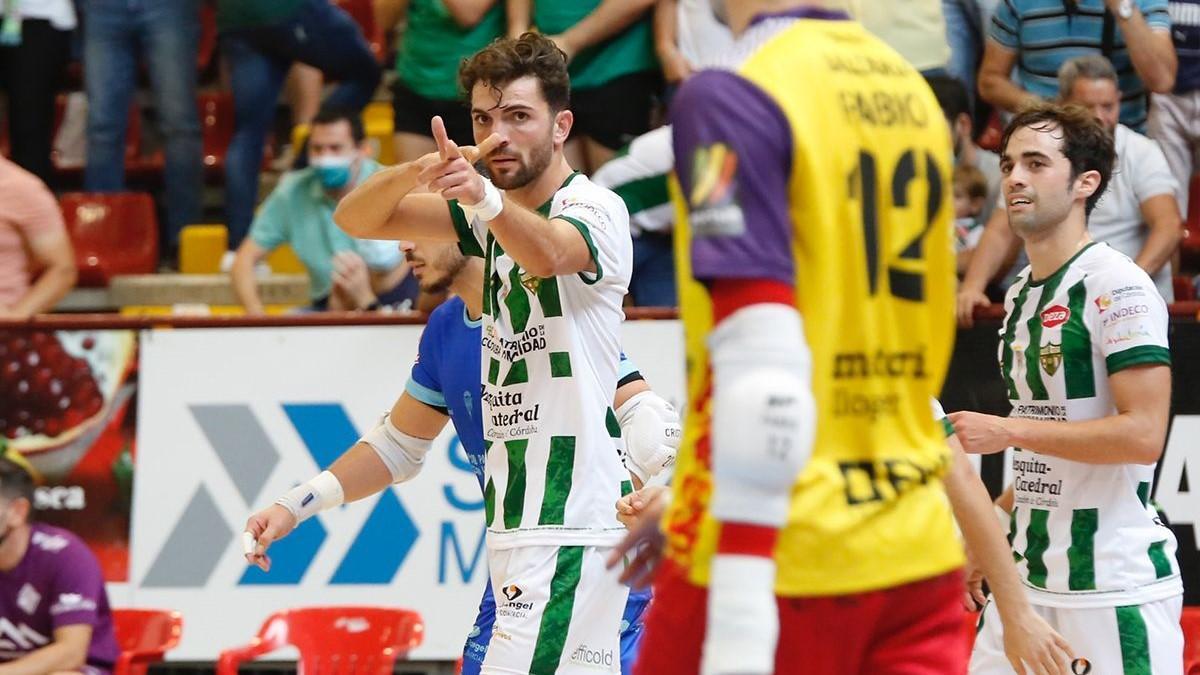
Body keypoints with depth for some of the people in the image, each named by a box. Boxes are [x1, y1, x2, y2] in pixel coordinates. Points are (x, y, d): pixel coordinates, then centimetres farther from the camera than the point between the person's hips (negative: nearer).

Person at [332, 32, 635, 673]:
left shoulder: (596, 209, -10)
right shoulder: (498, 214, 14)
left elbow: (547, 253, -34)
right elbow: (355, 218, 5)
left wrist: (483, 195, -55)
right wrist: (420, 170, -16)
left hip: (572, 526, -8)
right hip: (514, 523, 8)